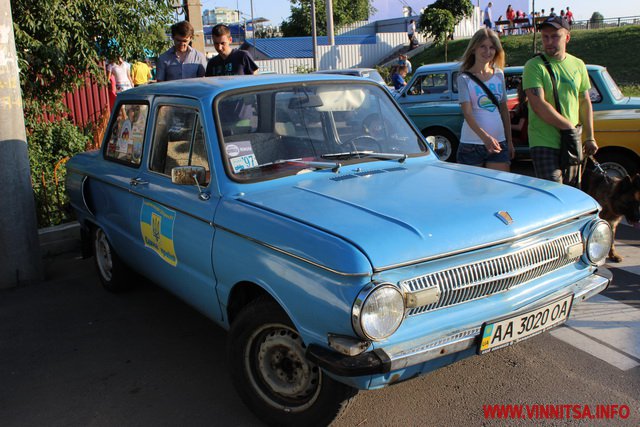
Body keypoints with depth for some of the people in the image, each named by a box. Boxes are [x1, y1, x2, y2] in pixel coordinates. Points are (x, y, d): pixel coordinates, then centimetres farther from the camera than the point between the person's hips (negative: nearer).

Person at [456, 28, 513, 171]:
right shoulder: (465, 78, -4)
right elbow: (467, 113, -15)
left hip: (498, 143, 4)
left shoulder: (499, 75, 10)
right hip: (471, 145, -4)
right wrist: (484, 136, -29)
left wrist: (509, 141, 13)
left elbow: (504, 109, 15)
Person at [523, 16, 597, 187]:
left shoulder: (578, 65, 11)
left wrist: (589, 137, 9)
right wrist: (568, 127, -15)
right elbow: (538, 105, -16)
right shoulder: (534, 66, -6)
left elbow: (585, 103, 15)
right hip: (544, 144, -5)